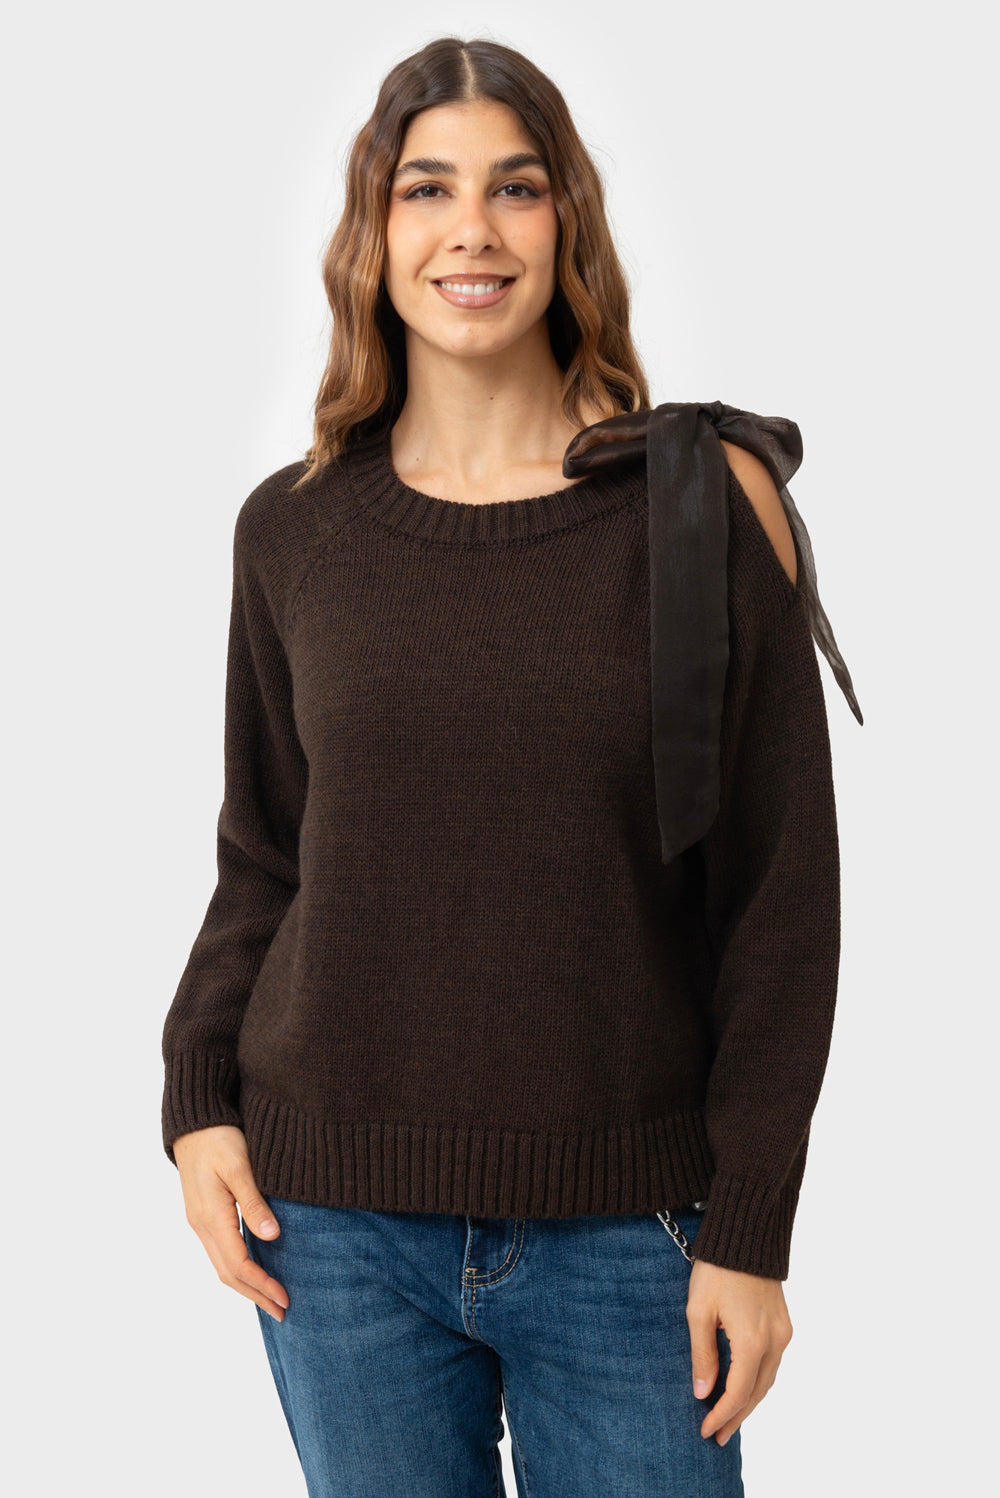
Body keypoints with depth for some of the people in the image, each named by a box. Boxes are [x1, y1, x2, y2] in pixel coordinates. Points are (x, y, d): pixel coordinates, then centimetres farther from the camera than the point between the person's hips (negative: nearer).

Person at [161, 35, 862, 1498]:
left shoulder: (709, 500, -4)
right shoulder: (293, 528, 3)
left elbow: (783, 888, -3)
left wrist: (750, 1226, -6)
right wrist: (198, 1098, -2)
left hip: (625, 1229, -1)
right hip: (338, 1227, 2)